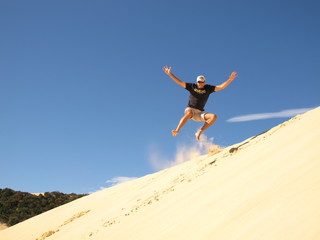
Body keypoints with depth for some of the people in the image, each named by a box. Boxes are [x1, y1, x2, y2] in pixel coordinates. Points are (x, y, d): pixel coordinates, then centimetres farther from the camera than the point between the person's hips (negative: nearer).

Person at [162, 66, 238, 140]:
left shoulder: (208, 88, 8)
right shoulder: (192, 86, 6)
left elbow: (221, 87, 2)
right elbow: (179, 82, 4)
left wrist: (230, 79, -10)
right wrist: (170, 74, -3)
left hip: (200, 113, 3)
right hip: (190, 109, -3)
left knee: (214, 116, -22)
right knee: (189, 114, -40)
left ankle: (199, 132, -23)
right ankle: (177, 130, -39)